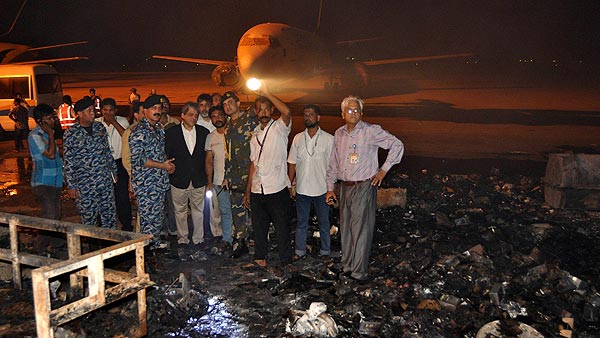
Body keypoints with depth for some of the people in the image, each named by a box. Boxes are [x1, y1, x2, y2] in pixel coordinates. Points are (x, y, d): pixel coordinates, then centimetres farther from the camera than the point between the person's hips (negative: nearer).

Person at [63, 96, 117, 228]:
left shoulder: (100, 127, 6)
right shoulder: (71, 133, -8)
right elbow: (68, 162, -6)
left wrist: (114, 171, 16)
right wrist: (71, 186, -8)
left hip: (106, 180, 4)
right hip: (85, 183, -4)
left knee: (109, 213, 10)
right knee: (89, 217, 5)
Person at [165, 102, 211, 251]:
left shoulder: (204, 132, 4)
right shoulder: (171, 133, -2)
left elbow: (207, 155, 7)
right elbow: (167, 155, -1)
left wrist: (206, 176, 2)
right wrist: (171, 174, -6)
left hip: (199, 180, 2)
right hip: (179, 180, -1)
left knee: (198, 211, 10)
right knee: (180, 211, 9)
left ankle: (198, 239, 22)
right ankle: (182, 240, 22)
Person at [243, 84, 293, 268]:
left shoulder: (279, 128, -4)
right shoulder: (255, 134, 14)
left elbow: (287, 112, -28)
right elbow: (254, 163, 16)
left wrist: (267, 93, -16)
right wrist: (248, 191, 14)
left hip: (277, 189, -6)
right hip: (257, 191, 6)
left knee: (282, 228, 4)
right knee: (259, 227, 16)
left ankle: (286, 262, 18)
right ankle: (260, 258, 32)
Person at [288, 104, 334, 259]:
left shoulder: (328, 139, -4)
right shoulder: (298, 138, 5)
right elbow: (292, 163, 9)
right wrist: (290, 184, 5)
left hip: (321, 189, -3)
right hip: (301, 188, 3)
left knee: (324, 222, 10)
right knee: (301, 222, 13)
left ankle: (325, 251, 24)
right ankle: (300, 251, 25)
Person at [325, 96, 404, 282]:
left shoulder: (371, 131, -8)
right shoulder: (339, 134, 10)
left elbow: (397, 145, -5)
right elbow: (333, 163, 16)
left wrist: (383, 170, -6)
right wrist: (330, 188, 13)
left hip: (364, 187, -6)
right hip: (345, 187, 6)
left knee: (361, 230, -4)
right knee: (345, 228, 12)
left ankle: (359, 272, 5)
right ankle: (347, 266, 26)